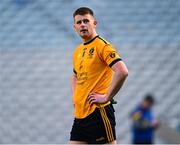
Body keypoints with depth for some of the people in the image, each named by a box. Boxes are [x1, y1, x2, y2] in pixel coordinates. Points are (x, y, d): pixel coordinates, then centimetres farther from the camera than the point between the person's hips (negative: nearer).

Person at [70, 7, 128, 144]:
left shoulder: (102, 46, -8)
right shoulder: (77, 52, 16)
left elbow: (122, 71, -22)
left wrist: (107, 97, -18)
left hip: (98, 112, -8)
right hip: (79, 114, 8)